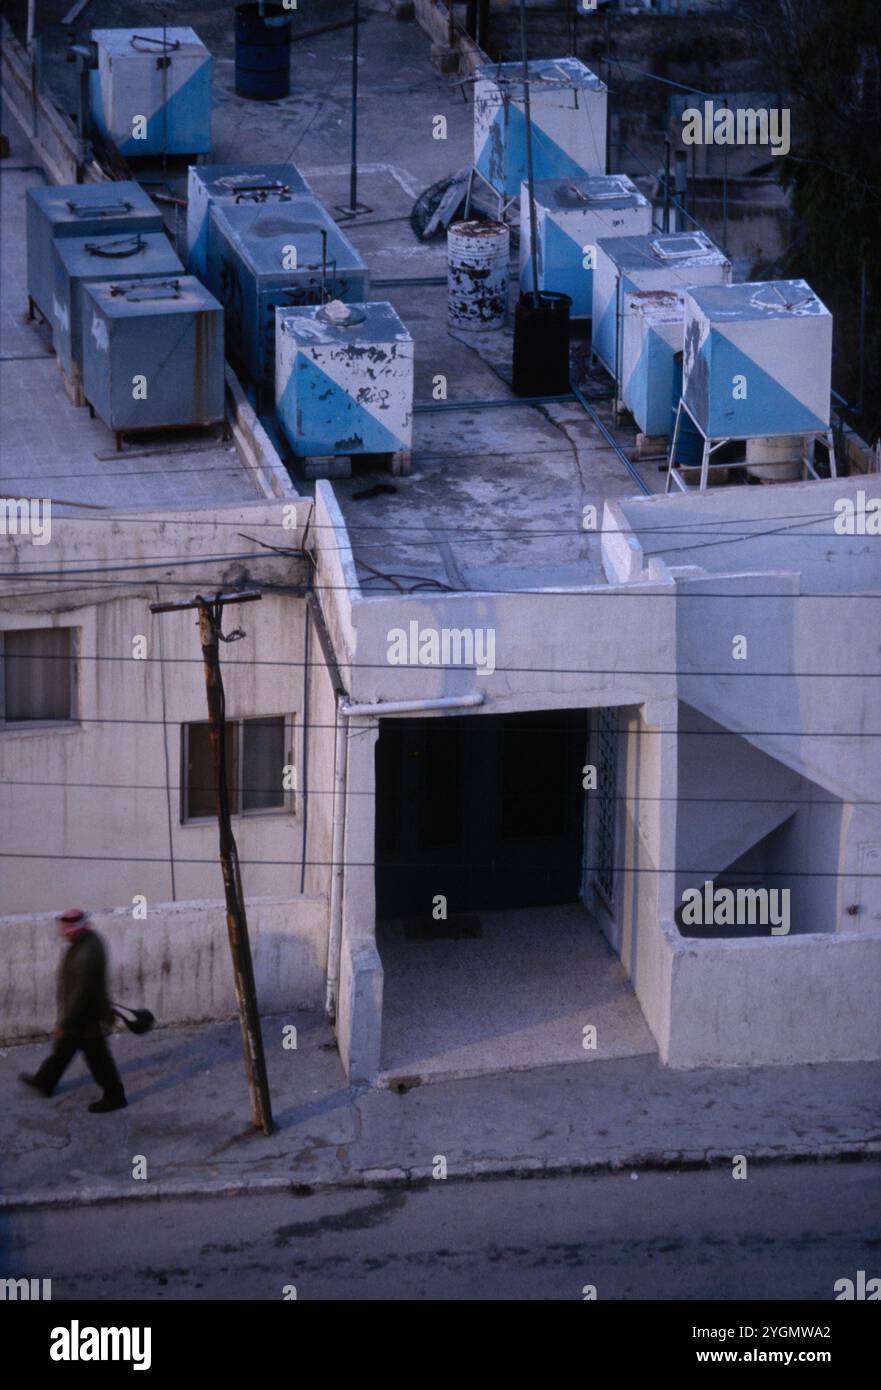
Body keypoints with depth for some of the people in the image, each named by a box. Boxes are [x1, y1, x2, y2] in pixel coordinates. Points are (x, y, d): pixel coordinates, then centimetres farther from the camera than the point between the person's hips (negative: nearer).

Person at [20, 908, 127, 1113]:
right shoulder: (89, 938, -8)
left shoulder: (87, 956, -39)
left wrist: (64, 1023, -20)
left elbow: (80, 994, -31)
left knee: (97, 1058, 10)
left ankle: (114, 1097, 27)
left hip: (85, 1018, -10)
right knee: (63, 1048, 28)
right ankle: (45, 1082, 47)